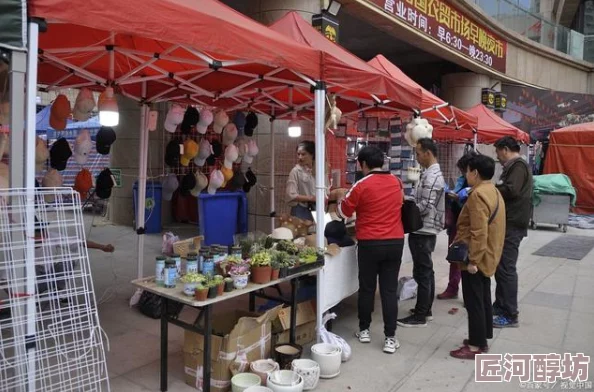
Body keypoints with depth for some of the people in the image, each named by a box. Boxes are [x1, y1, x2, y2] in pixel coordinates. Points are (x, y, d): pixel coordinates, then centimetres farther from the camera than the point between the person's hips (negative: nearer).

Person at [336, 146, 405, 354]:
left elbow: (342, 212, 2)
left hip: (370, 244, -3)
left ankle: (364, 330, 25)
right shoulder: (397, 183, 5)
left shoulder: (362, 185, -10)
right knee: (390, 290, 6)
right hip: (395, 242, 4)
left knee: (367, 288, 11)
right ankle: (390, 338, 8)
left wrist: (341, 201, 22)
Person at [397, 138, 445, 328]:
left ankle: (420, 316, 5)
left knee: (422, 273, -4)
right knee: (426, 271, 16)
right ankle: (426, 310, 26)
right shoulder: (433, 173, 14)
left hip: (422, 231, -11)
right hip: (427, 229, 11)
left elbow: (425, 207, -24)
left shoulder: (431, 176, -19)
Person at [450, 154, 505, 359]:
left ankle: (476, 346, 8)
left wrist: (473, 260, -23)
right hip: (488, 256, 10)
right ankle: (483, 340, 28)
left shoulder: (478, 194, -21)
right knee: (483, 299, 17)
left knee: (473, 302, -1)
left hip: (476, 258, -10)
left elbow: (479, 232, -26)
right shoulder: (494, 192, 11)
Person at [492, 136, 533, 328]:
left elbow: (511, 190, -25)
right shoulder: (513, 166, 19)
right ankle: (500, 305, 26)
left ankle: (510, 315, -1)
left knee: (506, 268, -7)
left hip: (512, 225, -10)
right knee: (501, 266, 16)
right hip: (508, 223, 10)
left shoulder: (518, 166, -12)